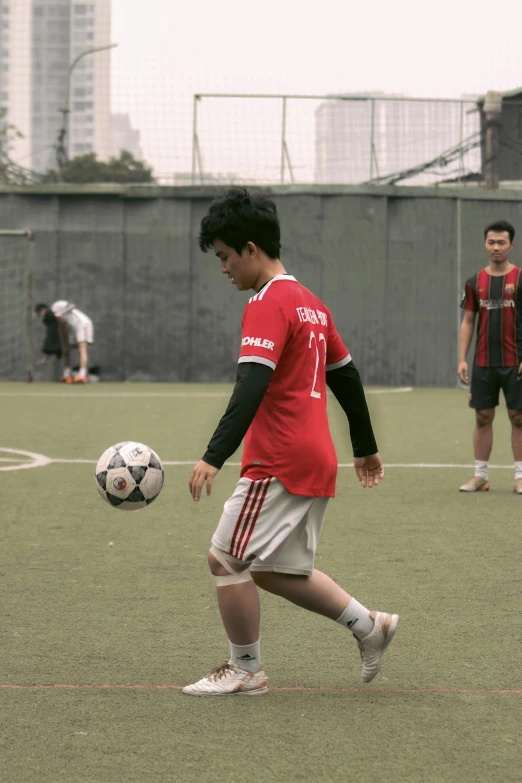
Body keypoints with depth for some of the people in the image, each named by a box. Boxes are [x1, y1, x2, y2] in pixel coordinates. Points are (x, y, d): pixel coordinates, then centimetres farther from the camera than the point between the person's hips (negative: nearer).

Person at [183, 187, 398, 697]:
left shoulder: (268, 303, -13)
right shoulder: (310, 302, 16)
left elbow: (252, 386, -25)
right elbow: (346, 376, 24)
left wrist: (214, 457, -32)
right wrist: (365, 448, 33)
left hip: (279, 463, -10)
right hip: (316, 462, 10)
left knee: (226, 559, -2)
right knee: (275, 569, 16)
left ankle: (245, 671, 6)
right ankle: (369, 625, 16)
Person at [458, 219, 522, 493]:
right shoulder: (475, 282, 7)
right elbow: (468, 321, 10)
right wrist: (462, 359, 2)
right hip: (483, 363, 3)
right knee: (483, 417, 5)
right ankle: (480, 475, 11)